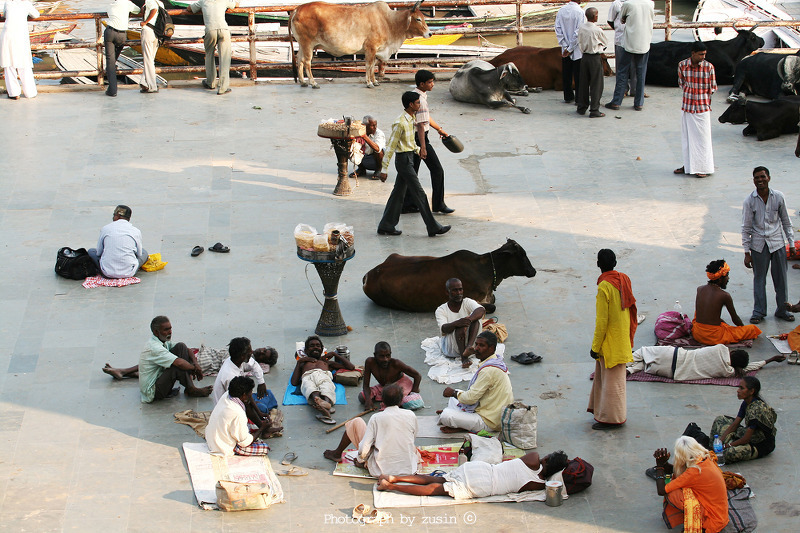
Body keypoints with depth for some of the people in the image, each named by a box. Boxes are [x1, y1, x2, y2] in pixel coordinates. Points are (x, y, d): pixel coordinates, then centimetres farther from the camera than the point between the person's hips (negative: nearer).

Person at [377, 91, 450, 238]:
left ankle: (386, 226, 18)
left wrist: (418, 149, 16)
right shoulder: (400, 123, -20)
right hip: (404, 160, -10)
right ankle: (433, 227, 1)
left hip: (408, 158, 10)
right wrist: (384, 169, -16)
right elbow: (390, 146, -18)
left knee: (399, 193, 12)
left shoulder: (410, 119, 9)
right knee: (419, 194, -4)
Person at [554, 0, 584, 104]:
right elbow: (578, 33, -18)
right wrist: (570, 49, -11)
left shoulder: (561, 11, 0)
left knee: (566, 74, 12)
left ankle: (568, 97, 18)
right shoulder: (580, 12, -15)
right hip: (577, 50, -5)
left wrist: (565, 46, -2)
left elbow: (558, 29, -1)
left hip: (565, 49, 5)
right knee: (578, 76, 2)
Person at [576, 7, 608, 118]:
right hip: (595, 58, -5)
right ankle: (594, 110, 2)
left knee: (584, 83, 14)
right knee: (596, 84, 2)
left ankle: (581, 108, 21)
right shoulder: (597, 30, -15)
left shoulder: (581, 28, -2)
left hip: (584, 57, 5)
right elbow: (605, 44, 0)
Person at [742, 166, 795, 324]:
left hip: (777, 242, 1)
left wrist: (791, 243, 6)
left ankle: (781, 309, 23)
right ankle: (759, 311, 20)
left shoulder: (778, 197, -3)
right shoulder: (750, 201, -7)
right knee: (759, 279, 7)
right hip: (758, 244, -1)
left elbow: (786, 222, 7)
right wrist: (747, 253, -3)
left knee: (781, 278, 7)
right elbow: (746, 228, -2)